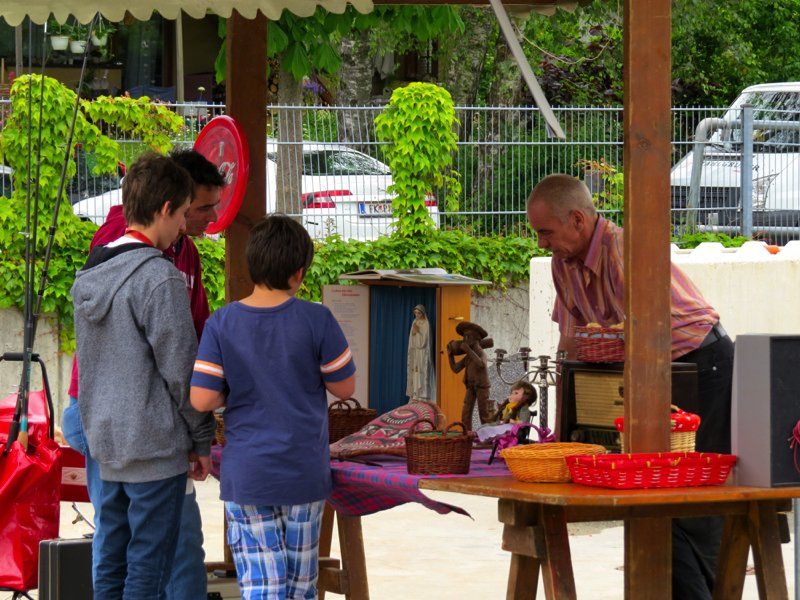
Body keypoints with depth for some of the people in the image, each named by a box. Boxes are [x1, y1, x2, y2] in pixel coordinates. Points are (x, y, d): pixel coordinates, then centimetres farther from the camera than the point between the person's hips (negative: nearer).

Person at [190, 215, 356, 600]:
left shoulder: (221, 325, -7)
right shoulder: (316, 320, -10)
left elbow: (201, 400, -10)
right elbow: (344, 387, -1)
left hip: (246, 477, 0)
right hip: (305, 474, 0)